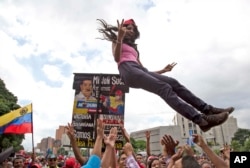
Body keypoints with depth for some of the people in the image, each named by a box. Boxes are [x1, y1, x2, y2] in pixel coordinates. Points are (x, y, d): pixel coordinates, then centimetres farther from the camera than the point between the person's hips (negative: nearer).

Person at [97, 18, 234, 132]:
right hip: (128, 70, -7)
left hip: (139, 70, 7)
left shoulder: (134, 48, 37)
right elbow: (117, 58, -4)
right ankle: (201, 120, -37)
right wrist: (120, 37, -14)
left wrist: (164, 70, 26)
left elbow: (144, 70, 27)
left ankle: (208, 109, -16)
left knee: (174, 83, -12)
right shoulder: (116, 41, 20)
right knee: (165, 88, -26)